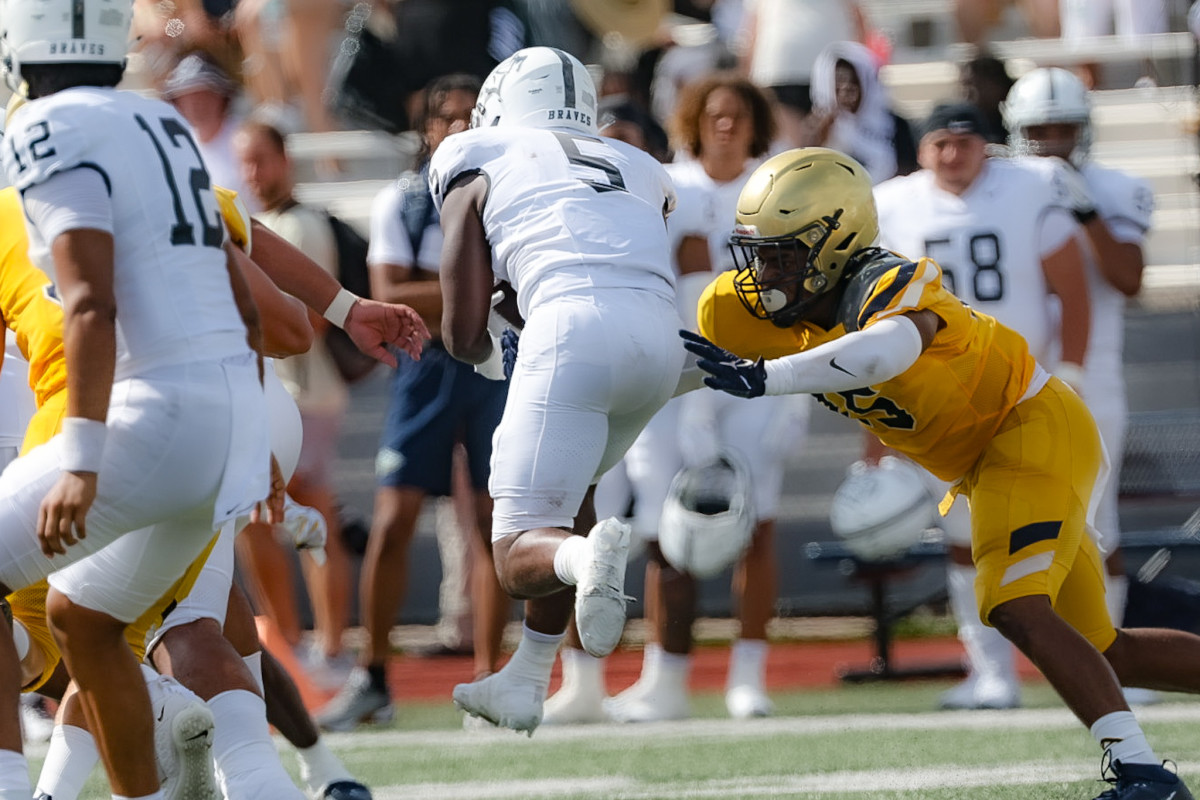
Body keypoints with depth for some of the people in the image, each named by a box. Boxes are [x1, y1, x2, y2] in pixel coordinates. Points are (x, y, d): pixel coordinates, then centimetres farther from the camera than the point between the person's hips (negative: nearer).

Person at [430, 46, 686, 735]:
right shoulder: (638, 170, 31)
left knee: (521, 558, -1)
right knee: (569, 489, 31)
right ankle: (524, 685, 31)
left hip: (575, 325, -5)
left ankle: (590, 554, -35)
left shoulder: (478, 171, 19)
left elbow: (464, 332, 15)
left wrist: (488, 357, 39)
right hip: (662, 335, 5)